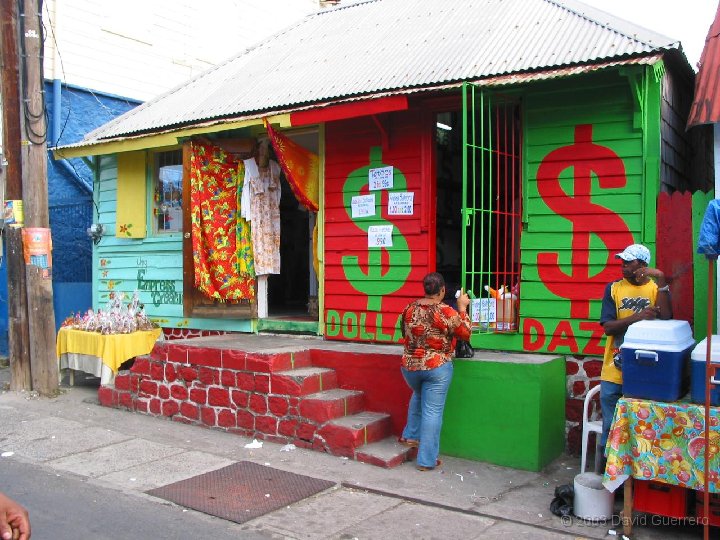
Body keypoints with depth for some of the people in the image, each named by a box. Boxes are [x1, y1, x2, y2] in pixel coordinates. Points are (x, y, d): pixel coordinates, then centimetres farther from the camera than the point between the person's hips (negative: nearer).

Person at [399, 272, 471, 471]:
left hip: (409, 366, 5)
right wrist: (462, 308, 5)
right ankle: (427, 460, 7)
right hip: (437, 367, -5)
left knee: (419, 395, 33)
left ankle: (411, 435, 36)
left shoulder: (409, 308, 0)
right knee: (432, 411, 2)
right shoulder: (446, 312, -14)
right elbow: (465, 333, -2)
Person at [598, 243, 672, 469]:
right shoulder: (613, 288, 4)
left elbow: (665, 319, -17)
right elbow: (608, 327, -6)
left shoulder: (657, 287, 1)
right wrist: (638, 317, -20)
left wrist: (660, 280, -19)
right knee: (611, 426, 9)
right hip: (615, 371, 1)